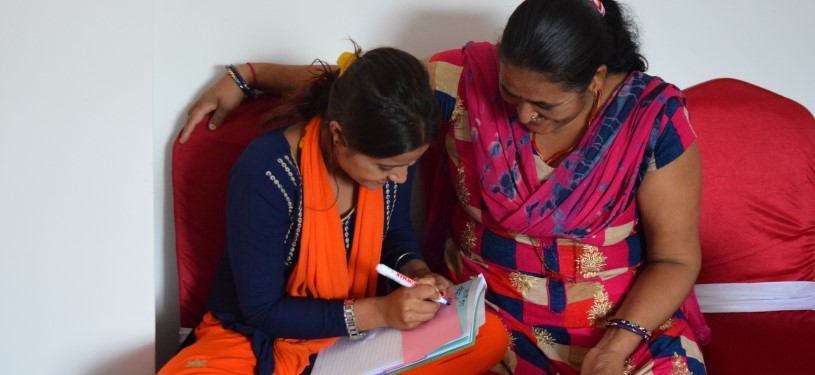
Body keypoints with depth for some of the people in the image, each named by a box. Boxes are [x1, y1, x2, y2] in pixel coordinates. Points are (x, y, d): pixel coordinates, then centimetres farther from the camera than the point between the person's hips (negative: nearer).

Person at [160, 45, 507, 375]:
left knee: (489, 336, -17)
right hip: (261, 339, -4)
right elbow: (262, 311, -20)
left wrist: (416, 271, -13)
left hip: (357, 331, 5)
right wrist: (380, 312, -27)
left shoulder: (390, 155, -12)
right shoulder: (264, 175, -28)